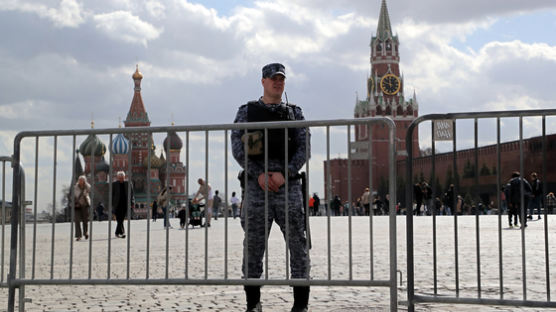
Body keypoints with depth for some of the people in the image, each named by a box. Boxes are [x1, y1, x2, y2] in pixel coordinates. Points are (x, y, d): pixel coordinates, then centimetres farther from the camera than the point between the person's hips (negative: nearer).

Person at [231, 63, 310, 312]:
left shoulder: (294, 112, 15)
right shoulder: (247, 111, 13)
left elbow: (304, 147, 5)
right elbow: (237, 147, 3)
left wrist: (284, 174, -10)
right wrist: (258, 175, -9)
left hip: (288, 183, 0)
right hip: (256, 183, 0)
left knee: (297, 242, -3)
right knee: (253, 244, 2)